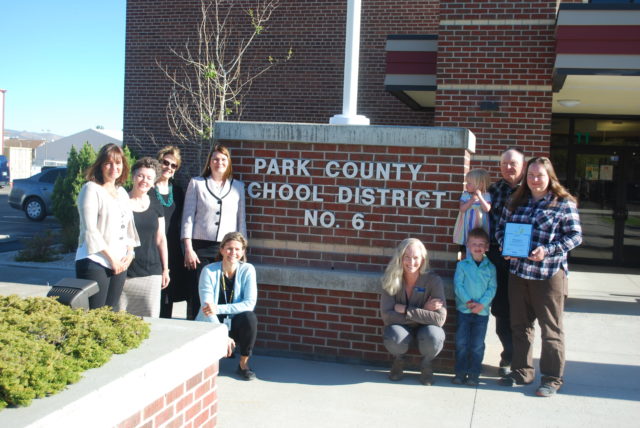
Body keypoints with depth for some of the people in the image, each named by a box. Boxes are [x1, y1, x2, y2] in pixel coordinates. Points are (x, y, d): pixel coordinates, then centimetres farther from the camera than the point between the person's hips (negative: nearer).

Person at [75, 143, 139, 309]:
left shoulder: (122, 192, 17)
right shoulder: (91, 189, -4)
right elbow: (90, 229, -12)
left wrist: (130, 253, 2)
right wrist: (111, 258, -12)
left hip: (120, 265, 7)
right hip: (95, 263, -7)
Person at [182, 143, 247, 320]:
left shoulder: (238, 186, 14)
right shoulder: (196, 183, 8)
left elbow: (241, 220, 15)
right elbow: (188, 217, 4)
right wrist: (188, 249, -3)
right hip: (201, 248, -1)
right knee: (197, 296, -4)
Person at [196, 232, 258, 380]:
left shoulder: (247, 270, -7)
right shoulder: (209, 271, -12)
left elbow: (250, 304, -17)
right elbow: (207, 307, -19)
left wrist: (218, 308, -27)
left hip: (235, 324, 1)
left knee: (250, 317, -32)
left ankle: (244, 363, -9)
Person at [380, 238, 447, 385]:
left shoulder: (433, 280, -21)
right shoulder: (392, 279, -17)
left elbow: (440, 318, -27)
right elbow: (387, 315, -22)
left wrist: (405, 310, -27)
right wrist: (422, 312, -25)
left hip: (425, 327, 0)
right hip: (401, 326, 1)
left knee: (433, 337, -35)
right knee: (393, 339, -33)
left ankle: (426, 364, 2)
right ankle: (399, 360, 5)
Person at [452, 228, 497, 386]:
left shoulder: (490, 267, 3)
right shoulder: (462, 265, 0)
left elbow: (492, 288, -2)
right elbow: (458, 284, -5)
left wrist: (481, 304, -14)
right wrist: (468, 301, -16)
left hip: (482, 312, 0)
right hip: (464, 310, 0)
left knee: (477, 345, 4)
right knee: (461, 343, 4)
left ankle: (474, 374, 14)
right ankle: (460, 373, 14)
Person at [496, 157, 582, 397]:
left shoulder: (564, 203, -4)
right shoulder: (516, 202, 10)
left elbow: (575, 236, -8)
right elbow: (501, 228, 15)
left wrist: (547, 250, -19)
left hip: (549, 273, -5)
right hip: (518, 271, 5)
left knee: (551, 328, 2)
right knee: (520, 325, 14)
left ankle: (552, 378, 13)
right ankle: (521, 371, 27)